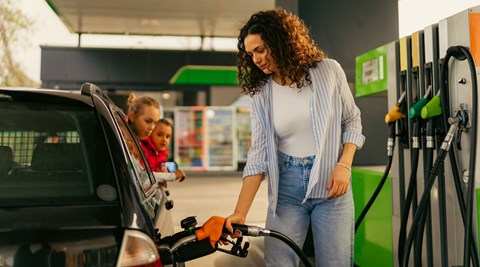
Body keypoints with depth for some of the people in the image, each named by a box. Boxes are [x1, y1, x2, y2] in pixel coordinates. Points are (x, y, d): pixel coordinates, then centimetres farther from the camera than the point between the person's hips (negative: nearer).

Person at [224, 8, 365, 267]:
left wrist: (344, 165, -10)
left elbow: (352, 121, 6)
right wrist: (240, 212, -11)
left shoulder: (329, 71, -3)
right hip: (286, 188, 1)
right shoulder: (260, 95, 0)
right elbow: (258, 157, -3)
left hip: (331, 185, -1)